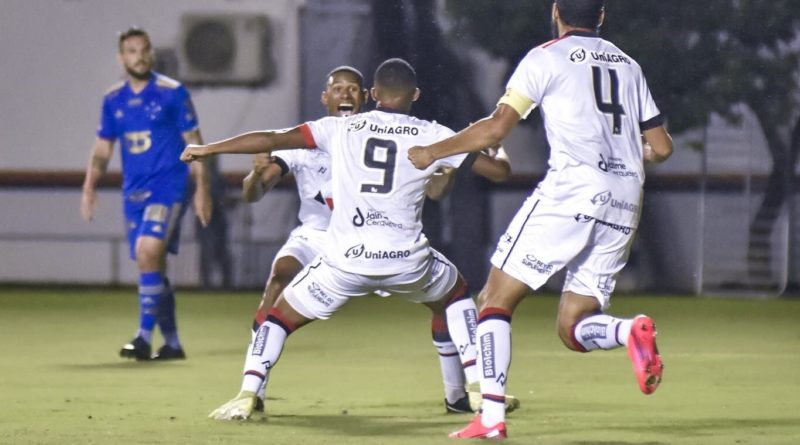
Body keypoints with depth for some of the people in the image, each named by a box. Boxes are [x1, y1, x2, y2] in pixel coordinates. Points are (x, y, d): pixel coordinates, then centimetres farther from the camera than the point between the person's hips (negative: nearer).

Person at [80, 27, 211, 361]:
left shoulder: (172, 93, -4)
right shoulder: (113, 100, 9)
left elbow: (194, 143, -1)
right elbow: (102, 149, 15)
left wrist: (202, 189, -6)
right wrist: (90, 186, 0)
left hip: (168, 187, -5)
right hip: (133, 192, 5)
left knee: (147, 251, -23)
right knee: (153, 267, 7)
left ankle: (145, 336, -22)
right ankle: (171, 343, 16)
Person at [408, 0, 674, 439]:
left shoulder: (547, 58, 4)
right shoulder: (629, 66, 20)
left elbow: (496, 128, -1)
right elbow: (662, 147, 21)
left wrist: (432, 151, 12)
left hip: (571, 191, -5)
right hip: (625, 204, 5)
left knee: (494, 299, 3)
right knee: (573, 329, 11)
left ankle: (491, 415, -11)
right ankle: (632, 332, -22)